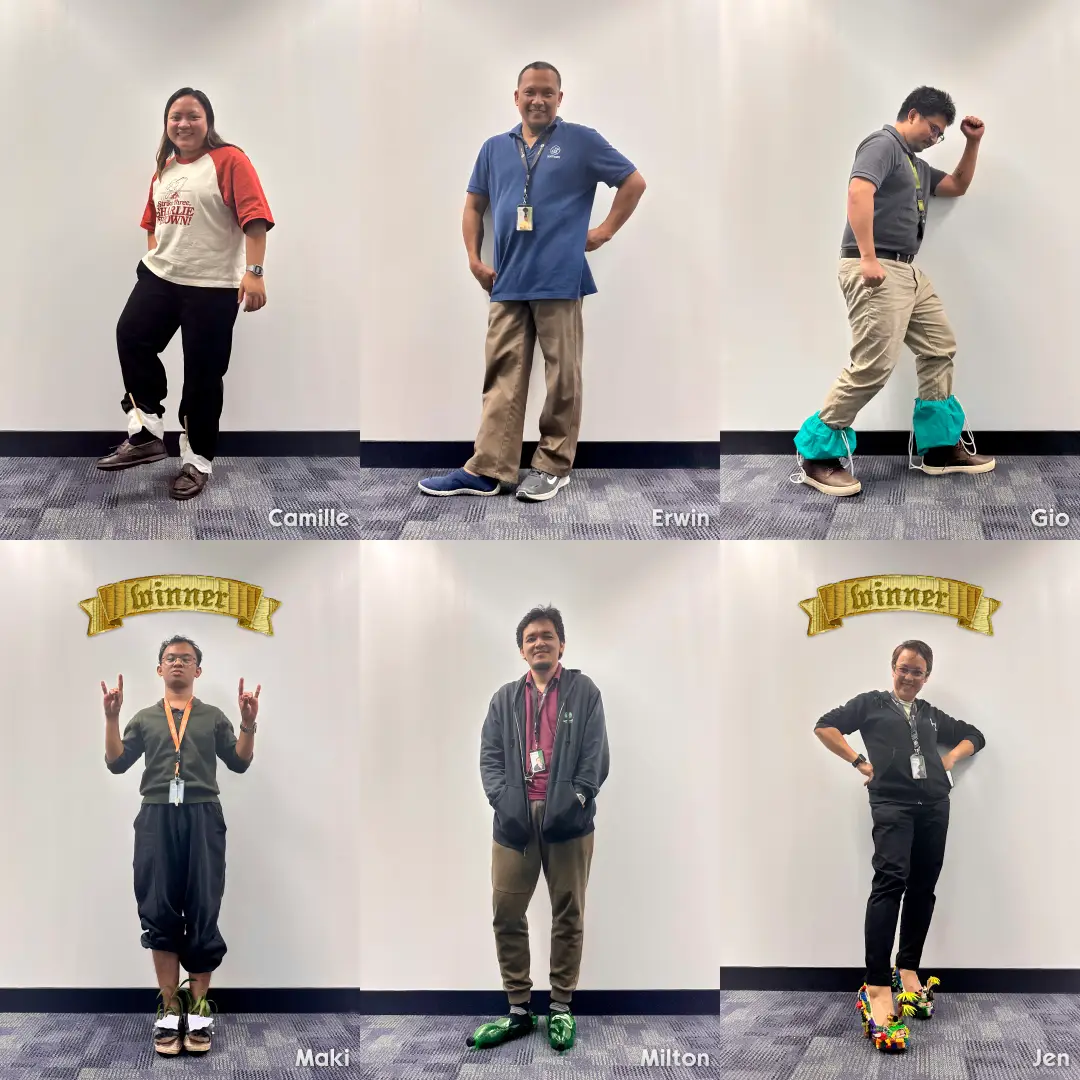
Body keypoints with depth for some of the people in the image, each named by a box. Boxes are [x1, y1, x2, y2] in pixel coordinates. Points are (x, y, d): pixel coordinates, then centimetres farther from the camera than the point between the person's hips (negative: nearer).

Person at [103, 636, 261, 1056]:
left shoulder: (213, 717, 16)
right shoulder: (144, 718, 18)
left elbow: (240, 763, 9)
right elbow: (116, 763, 8)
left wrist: (248, 723, -7)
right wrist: (111, 718, -4)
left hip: (202, 816, -1)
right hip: (157, 817, 1)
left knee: (203, 911, -4)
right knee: (159, 912, -2)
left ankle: (199, 1008, 3)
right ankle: (170, 1008, 4)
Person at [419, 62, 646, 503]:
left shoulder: (581, 142, 1)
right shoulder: (495, 148, 13)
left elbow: (634, 182, 4)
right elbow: (474, 204, 21)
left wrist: (605, 231, 0)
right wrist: (474, 259, 11)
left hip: (560, 281, -4)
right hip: (507, 283, 4)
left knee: (562, 378, 2)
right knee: (502, 377, 5)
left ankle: (553, 465, 13)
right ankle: (486, 469, 6)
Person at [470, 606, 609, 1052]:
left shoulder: (583, 691, 7)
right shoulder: (505, 698, 15)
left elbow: (596, 752, -1)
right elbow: (489, 755, 7)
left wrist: (576, 798, -15)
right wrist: (504, 801, -9)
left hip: (566, 815, -2)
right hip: (516, 816, 2)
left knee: (568, 914, 5)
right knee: (506, 914, 0)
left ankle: (561, 1008, 17)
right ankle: (518, 1009, 12)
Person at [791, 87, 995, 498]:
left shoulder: (917, 165, 23)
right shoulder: (883, 144, -7)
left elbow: (958, 186, 36)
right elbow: (858, 192, -22)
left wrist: (973, 143, 22)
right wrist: (867, 258, -29)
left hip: (908, 271, 11)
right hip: (876, 271, -11)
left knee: (940, 349, 13)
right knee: (873, 365, -16)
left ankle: (937, 446, 20)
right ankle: (817, 453, -8)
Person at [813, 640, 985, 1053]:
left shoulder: (933, 715, 24)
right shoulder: (871, 703, 12)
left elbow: (974, 736, 34)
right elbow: (825, 726, 4)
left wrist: (951, 757, 15)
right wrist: (860, 762, -1)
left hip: (934, 805, 6)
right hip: (891, 801, -6)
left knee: (923, 889, 4)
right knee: (890, 880, -21)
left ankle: (908, 970, 17)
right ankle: (877, 988, -28)